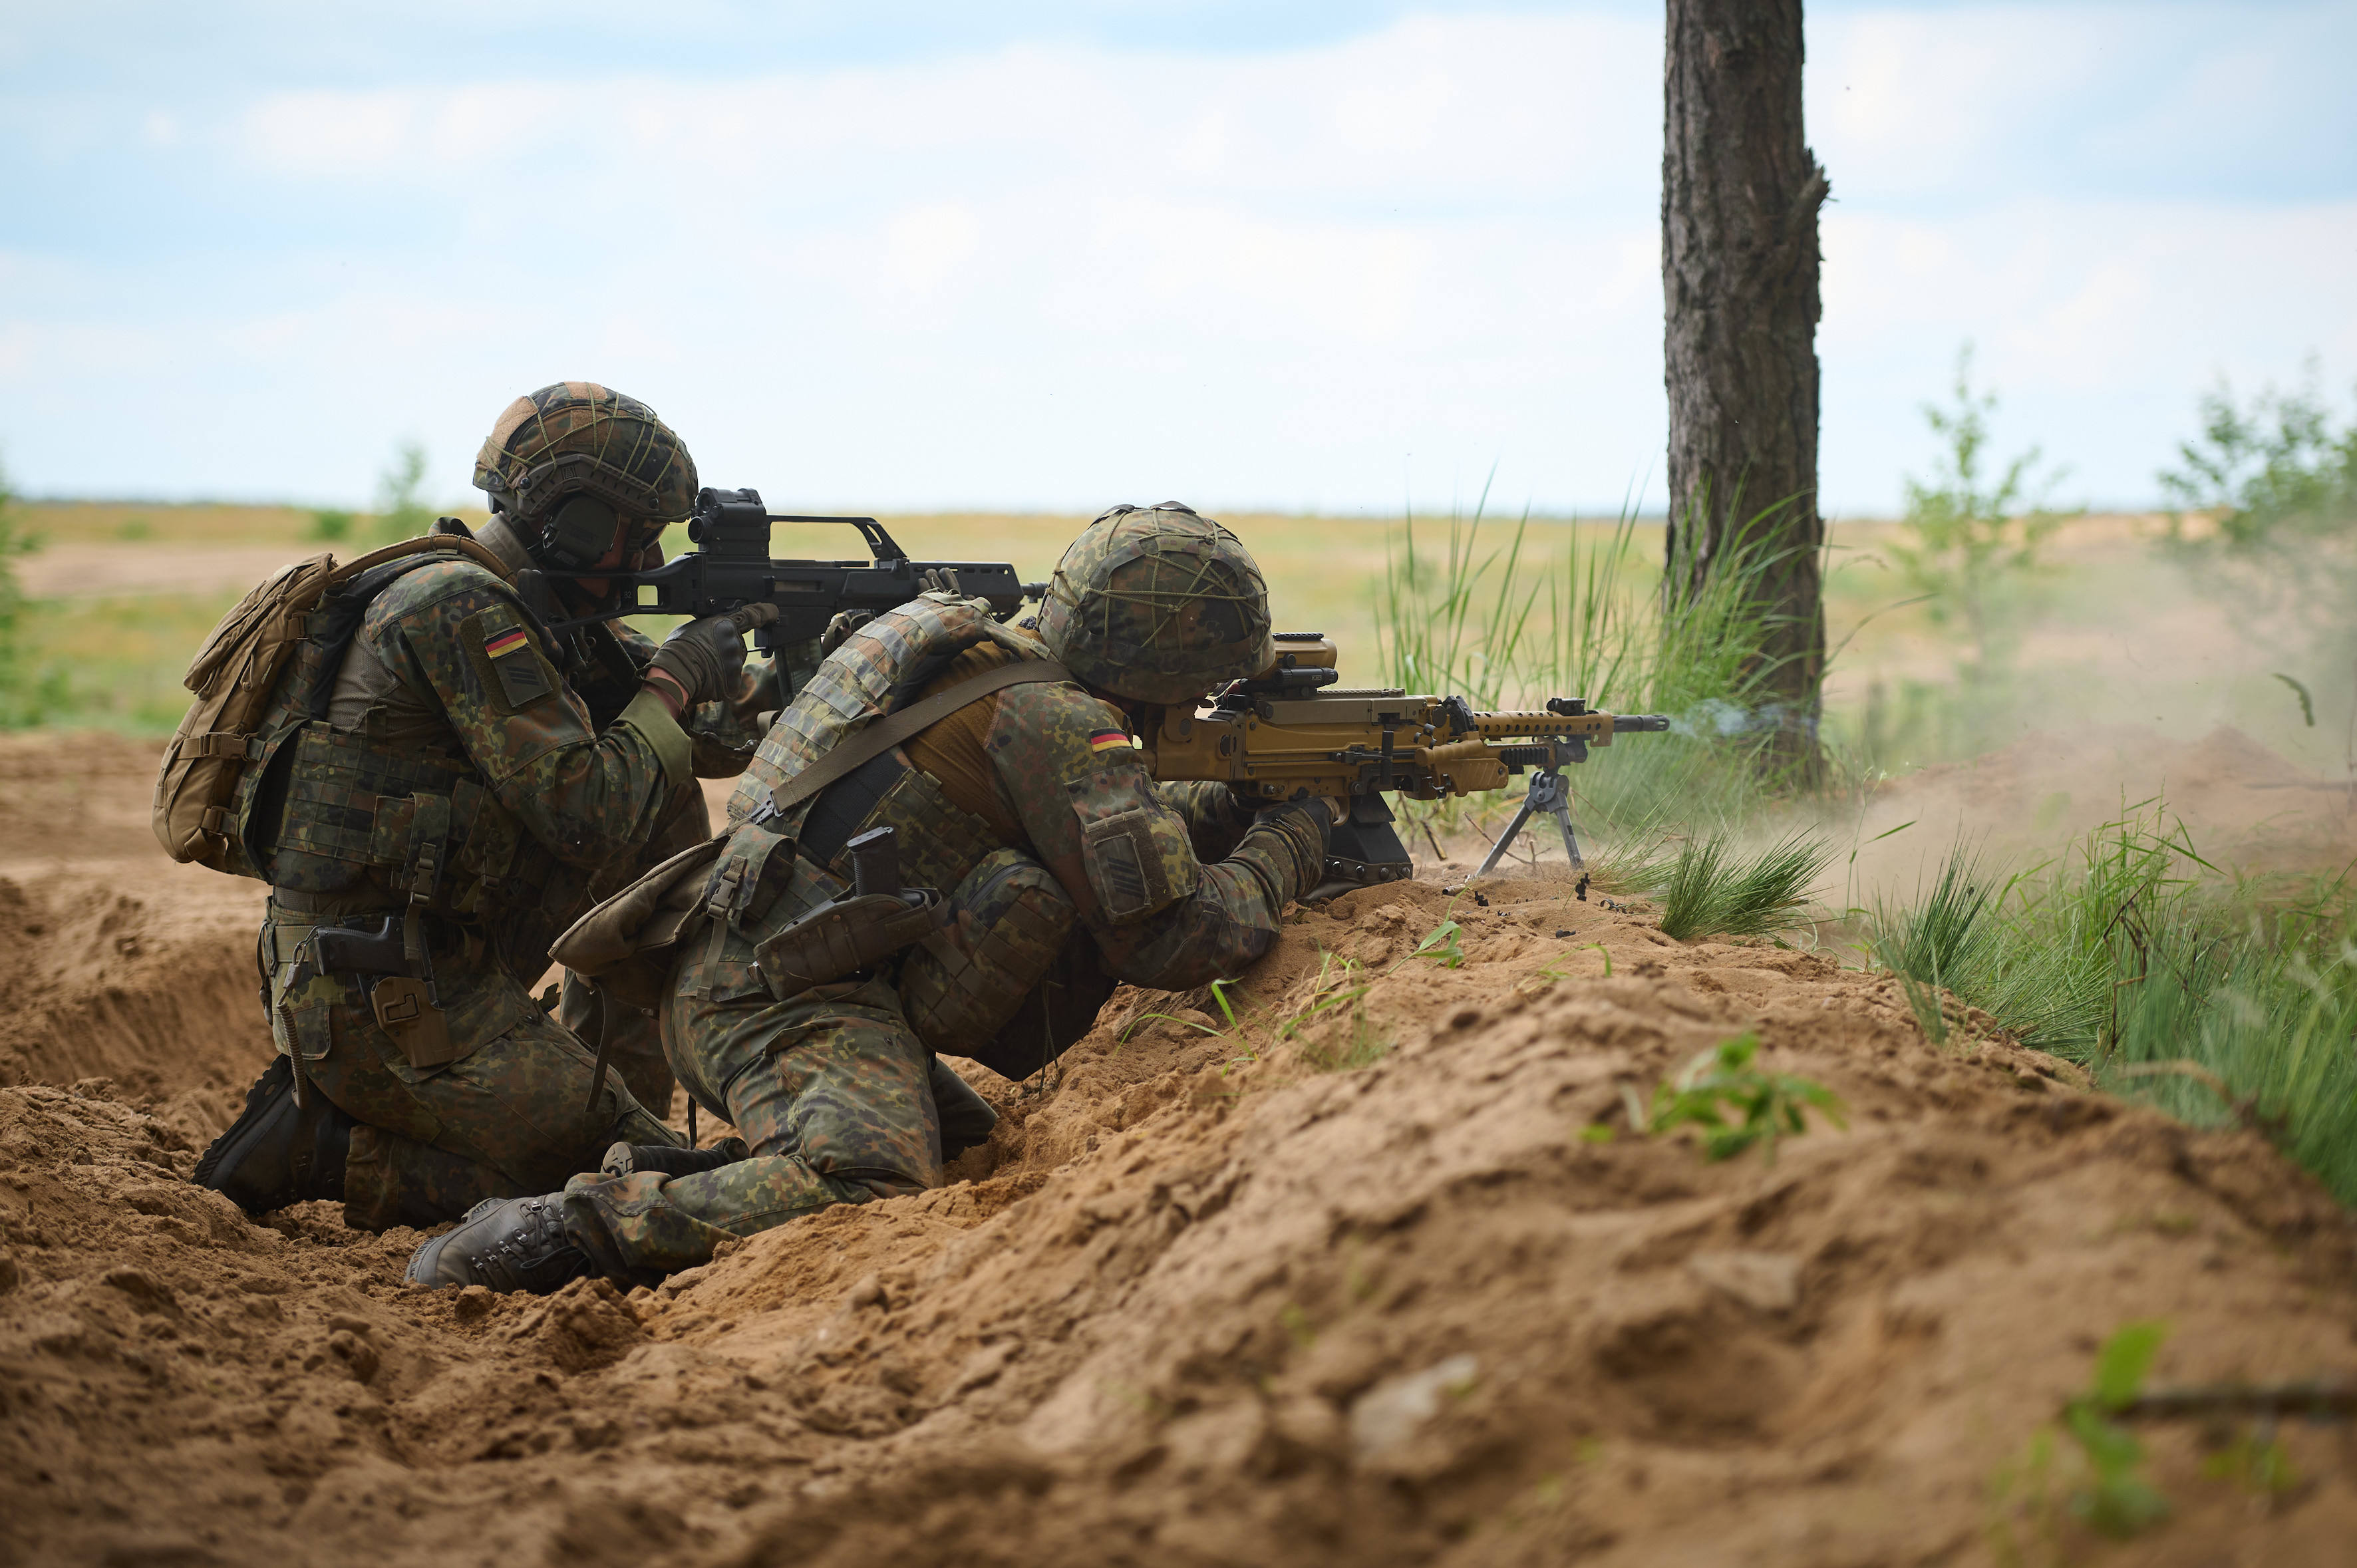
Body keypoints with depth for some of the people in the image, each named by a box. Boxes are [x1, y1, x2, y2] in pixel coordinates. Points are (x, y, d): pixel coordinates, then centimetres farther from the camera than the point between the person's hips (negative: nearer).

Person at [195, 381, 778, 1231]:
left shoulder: (536, 613, 12)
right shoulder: (462, 612, -17)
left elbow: (706, 733, 19)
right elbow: (588, 817, -21)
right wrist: (675, 683, -9)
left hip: (448, 963, 10)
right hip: (379, 1002, -10)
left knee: (668, 813, 12)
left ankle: (611, 1095, 16)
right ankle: (320, 1144, -7)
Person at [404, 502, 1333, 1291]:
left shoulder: (999, 669, 20)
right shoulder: (1058, 723, -10)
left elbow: (1118, 831, 34)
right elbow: (1164, 934, -13)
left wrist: (1237, 804, 23)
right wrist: (1286, 850, 2)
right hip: (790, 1005, -10)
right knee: (872, 1194, -32)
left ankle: (656, 1179, 11)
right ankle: (574, 1228, -25)